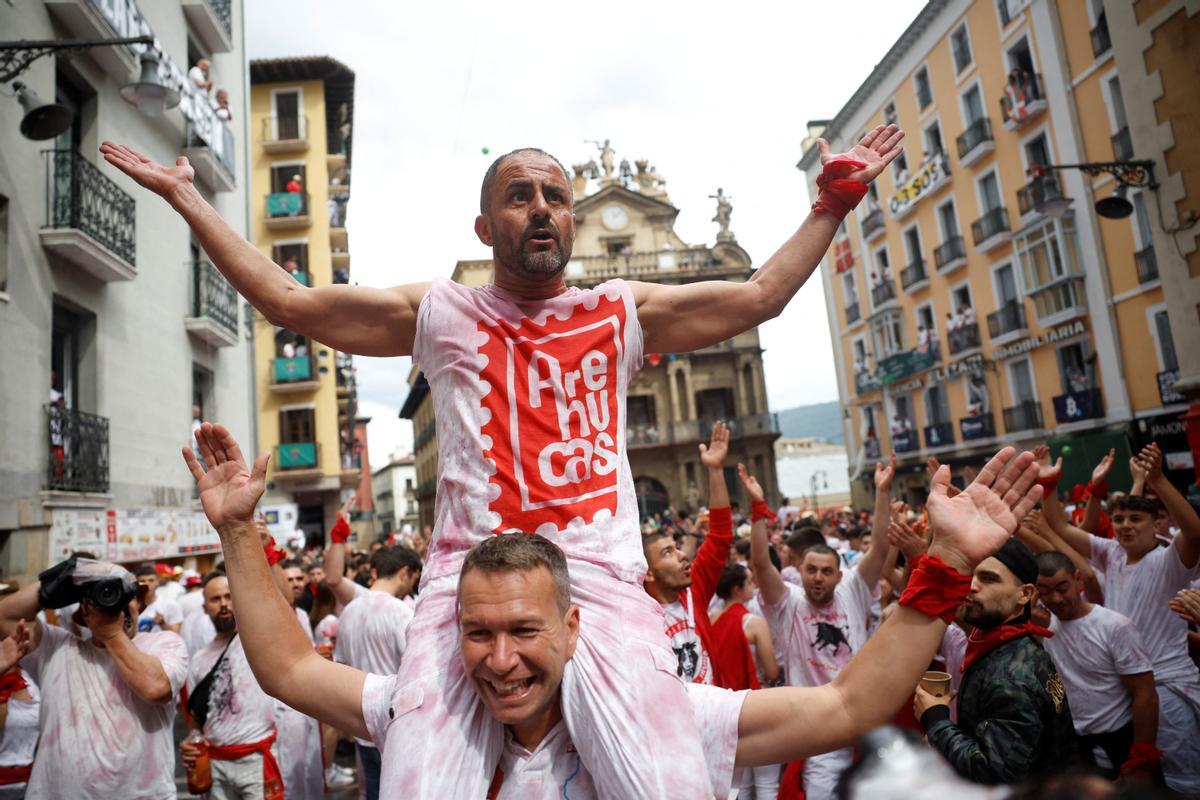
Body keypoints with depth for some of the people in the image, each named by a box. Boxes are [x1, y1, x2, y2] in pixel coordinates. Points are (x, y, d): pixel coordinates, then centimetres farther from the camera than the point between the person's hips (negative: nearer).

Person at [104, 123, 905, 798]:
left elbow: (760, 295, 19)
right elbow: (289, 300, 16)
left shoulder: (621, 312, 16)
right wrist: (186, 198, 19)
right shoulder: (440, 313, 14)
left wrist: (833, 201, 20)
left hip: (600, 577, 0)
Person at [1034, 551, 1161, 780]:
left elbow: (1145, 696, -13)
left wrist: (1141, 763, -13)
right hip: (1068, 741, 4)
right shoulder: (1042, 624, -3)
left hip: (1119, 742, -4)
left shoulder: (1115, 627, -15)